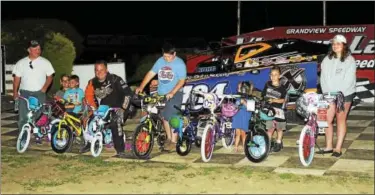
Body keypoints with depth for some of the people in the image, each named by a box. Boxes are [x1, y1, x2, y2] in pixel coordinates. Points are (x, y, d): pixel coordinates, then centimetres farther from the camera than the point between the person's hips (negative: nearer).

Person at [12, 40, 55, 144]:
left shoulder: (45, 62, 3)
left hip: (39, 93, -1)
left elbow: (50, 77, 4)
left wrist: (45, 87, -11)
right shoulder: (21, 63, 6)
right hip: (25, 92, 1)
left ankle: (38, 137, 13)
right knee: (23, 117, -3)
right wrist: (15, 92, -3)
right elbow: (17, 78, 7)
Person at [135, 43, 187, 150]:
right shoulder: (160, 61, 4)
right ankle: (169, 138, 25)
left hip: (174, 94, -6)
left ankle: (173, 141, -1)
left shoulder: (180, 64, -10)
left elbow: (182, 80, -13)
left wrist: (172, 93, -24)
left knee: (171, 117, -11)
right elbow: (151, 73, 3)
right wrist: (141, 87, -6)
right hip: (161, 94, 6)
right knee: (164, 117, 11)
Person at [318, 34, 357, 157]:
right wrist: (327, 93, -8)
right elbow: (323, 78, 2)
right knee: (327, 119, 0)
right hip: (330, 94, 3)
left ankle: (338, 148, 6)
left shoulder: (349, 60, -4)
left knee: (341, 119, 1)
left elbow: (349, 79, -10)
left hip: (345, 94, -3)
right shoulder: (327, 59, 5)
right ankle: (329, 146, 12)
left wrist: (339, 93, -17)